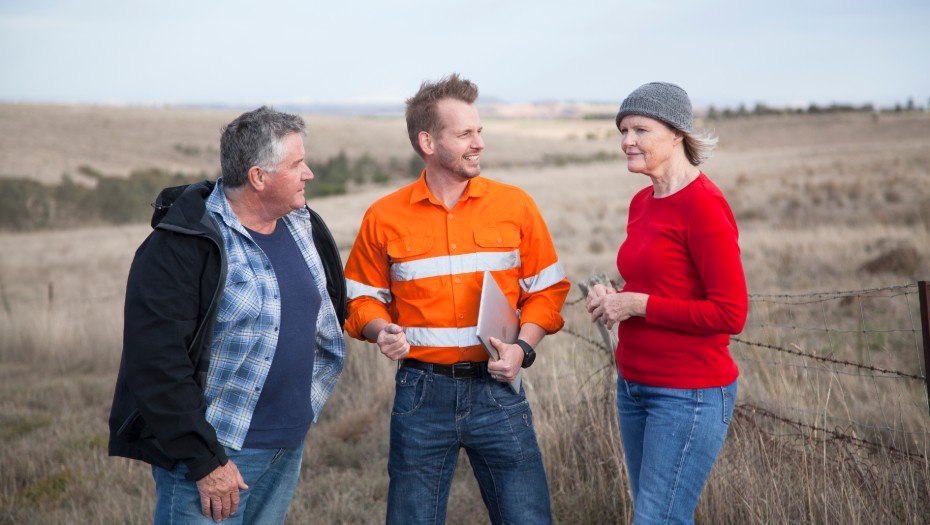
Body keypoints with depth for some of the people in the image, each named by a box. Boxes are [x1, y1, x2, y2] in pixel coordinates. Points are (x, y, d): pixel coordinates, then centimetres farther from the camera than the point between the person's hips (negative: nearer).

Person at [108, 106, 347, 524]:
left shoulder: (303, 227, 7)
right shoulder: (179, 248, -16)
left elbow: (332, 309, 23)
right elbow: (156, 366, -20)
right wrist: (204, 460, -20)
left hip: (288, 450, 7)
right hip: (213, 453, -7)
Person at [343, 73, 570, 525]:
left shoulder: (515, 205, 1)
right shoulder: (384, 217, 1)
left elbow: (547, 290, 6)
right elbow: (363, 298, 10)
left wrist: (522, 348, -10)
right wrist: (381, 331, -11)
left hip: (496, 388, 0)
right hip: (421, 393, 0)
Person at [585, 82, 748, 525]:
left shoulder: (703, 205, -16)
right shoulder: (642, 202, 10)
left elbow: (730, 313, -19)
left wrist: (637, 305, -16)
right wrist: (613, 299, 3)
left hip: (689, 393, -9)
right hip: (635, 384, 9)